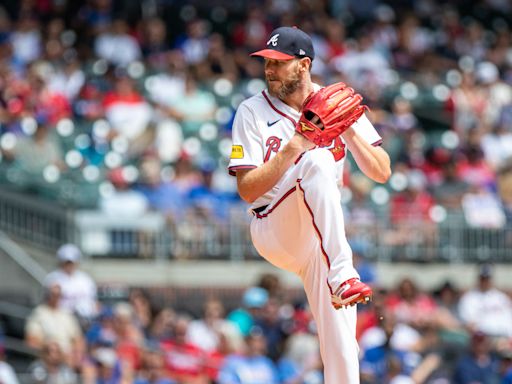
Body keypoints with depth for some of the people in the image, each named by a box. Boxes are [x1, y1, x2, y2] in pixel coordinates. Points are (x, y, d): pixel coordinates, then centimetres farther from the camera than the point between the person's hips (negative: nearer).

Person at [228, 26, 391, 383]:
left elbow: (381, 172, 3)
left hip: (322, 240, 3)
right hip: (272, 230, -3)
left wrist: (348, 129, -12)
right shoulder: (253, 112, 0)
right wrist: (292, 150, -20)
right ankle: (342, 275, -43)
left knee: (341, 346, -9)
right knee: (316, 161, -31)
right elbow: (248, 190, -8)